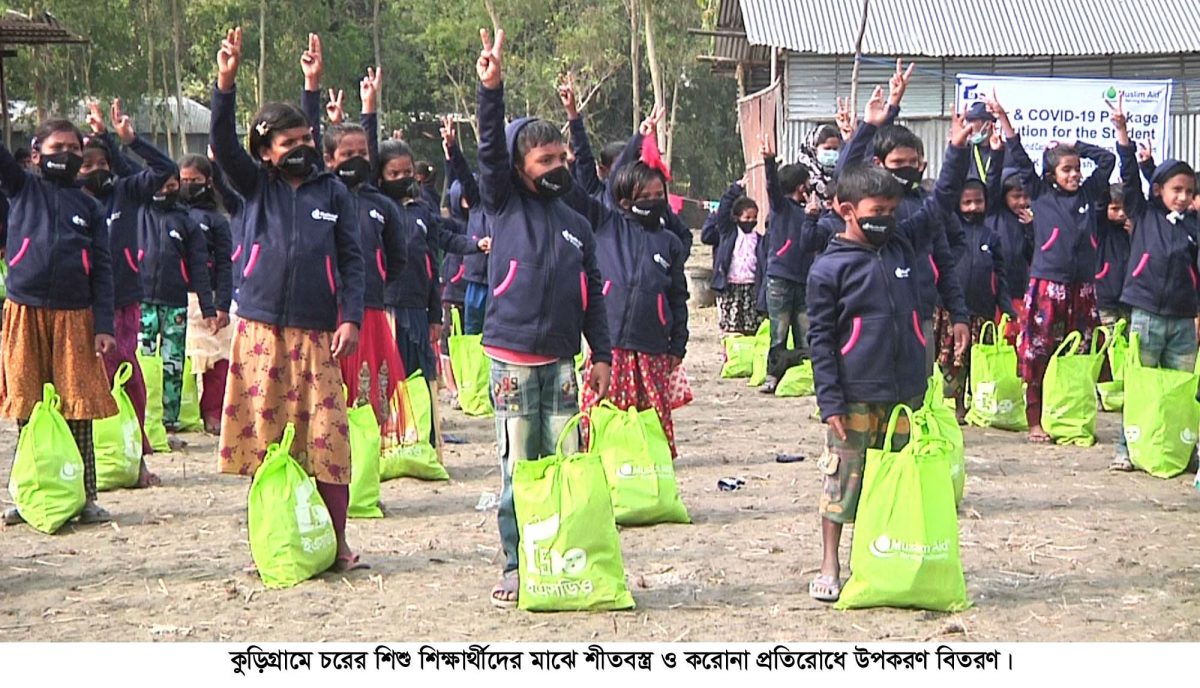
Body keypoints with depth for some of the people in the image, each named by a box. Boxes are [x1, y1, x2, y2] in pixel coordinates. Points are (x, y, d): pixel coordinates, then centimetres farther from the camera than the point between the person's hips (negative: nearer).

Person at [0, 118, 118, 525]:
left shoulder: (90, 208, 11)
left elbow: (102, 271, 7)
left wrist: (104, 325, -2)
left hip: (75, 317, 0)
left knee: (78, 409, 0)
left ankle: (84, 498, 6)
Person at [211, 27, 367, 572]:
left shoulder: (332, 191, 9)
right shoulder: (256, 185, 9)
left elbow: (351, 260, 7)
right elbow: (223, 144, -7)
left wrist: (351, 317, -4)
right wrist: (226, 82, -20)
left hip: (316, 333, 0)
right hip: (260, 331, 0)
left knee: (326, 437, -3)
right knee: (262, 436, 3)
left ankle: (336, 542, 5)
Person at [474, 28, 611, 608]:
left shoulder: (577, 226, 13)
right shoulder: (504, 205, 4)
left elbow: (593, 295, 14)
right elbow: (490, 150, -10)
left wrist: (602, 354, 7)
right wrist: (491, 89, -22)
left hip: (560, 362, 3)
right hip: (511, 359, -3)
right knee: (516, 468, 1)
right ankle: (515, 567, 8)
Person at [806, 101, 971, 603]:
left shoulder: (902, 242, 6)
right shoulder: (829, 268, -8)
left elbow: (942, 203, 14)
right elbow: (821, 339, -8)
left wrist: (957, 149, 2)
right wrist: (831, 401, -11)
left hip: (906, 391, 5)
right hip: (856, 396, -5)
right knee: (843, 480, 5)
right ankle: (830, 566, 17)